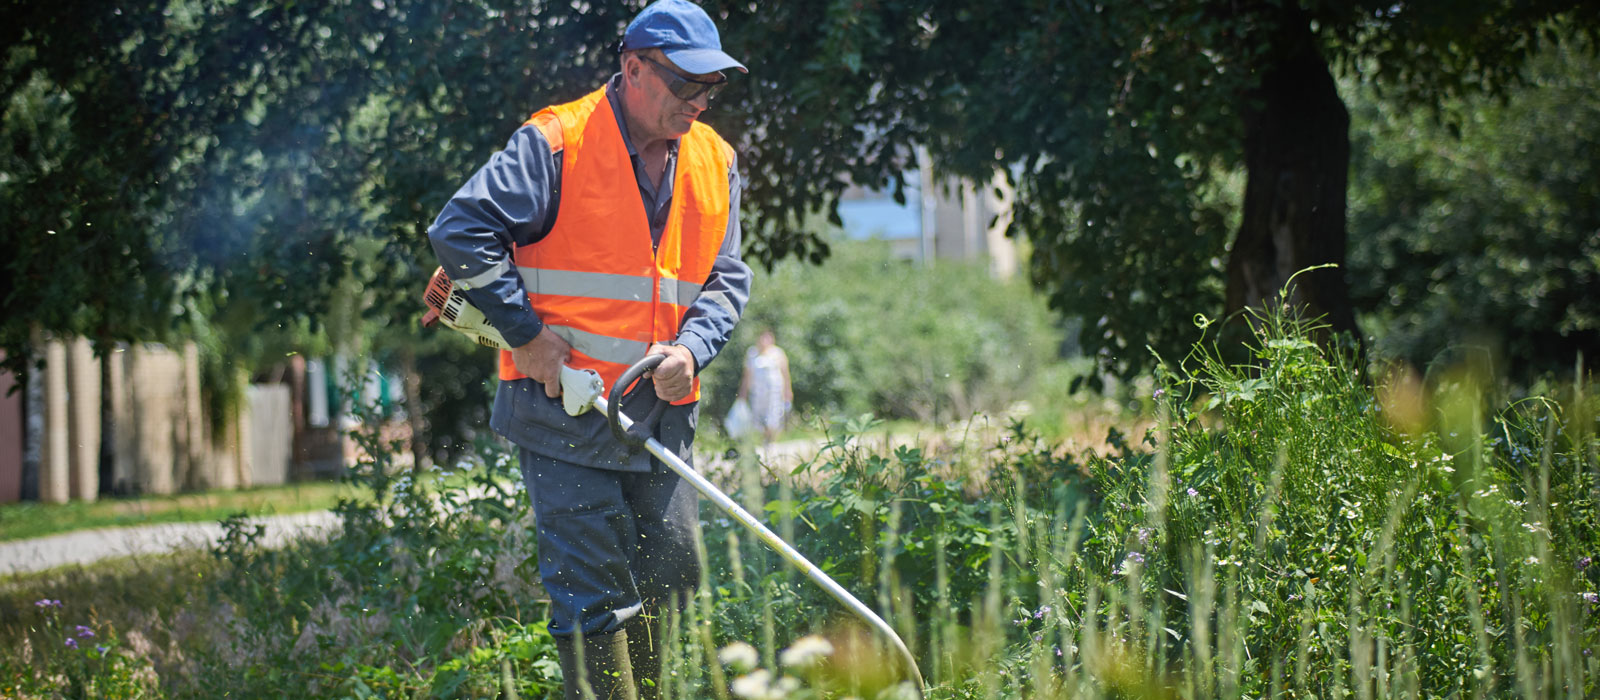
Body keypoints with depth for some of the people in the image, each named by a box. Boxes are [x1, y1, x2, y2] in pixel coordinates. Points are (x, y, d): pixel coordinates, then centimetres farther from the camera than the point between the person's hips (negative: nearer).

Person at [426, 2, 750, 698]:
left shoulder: (715, 163, 10)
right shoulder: (555, 144, -10)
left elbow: (726, 277, 12)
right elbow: (461, 231, -13)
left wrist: (690, 350, -8)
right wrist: (526, 333, -13)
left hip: (661, 414, 6)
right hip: (564, 406, -6)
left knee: (670, 572, 10)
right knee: (592, 589, -7)